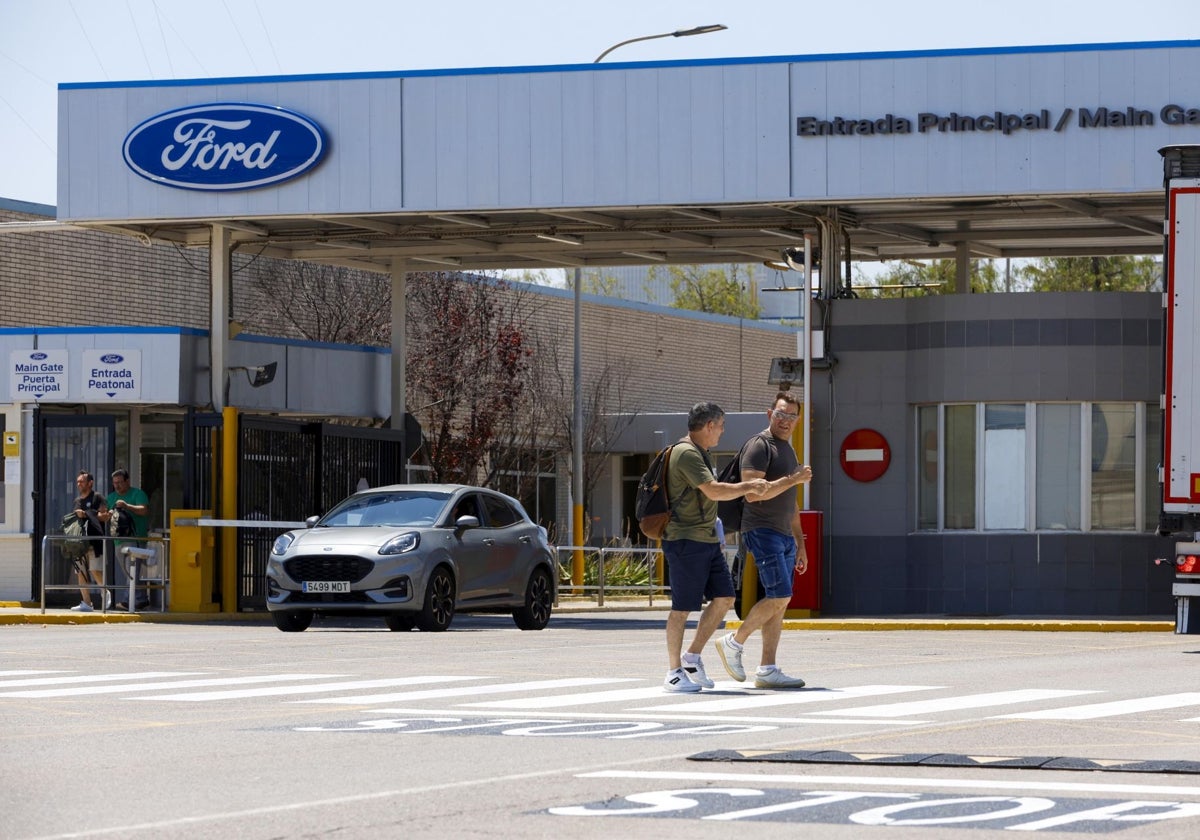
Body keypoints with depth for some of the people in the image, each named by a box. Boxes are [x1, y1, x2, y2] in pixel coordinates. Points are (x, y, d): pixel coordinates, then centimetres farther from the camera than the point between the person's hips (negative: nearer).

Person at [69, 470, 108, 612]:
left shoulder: (97, 498, 1)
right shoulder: (77, 500, 22)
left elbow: (104, 515, -9)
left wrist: (86, 515, -17)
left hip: (94, 540, -7)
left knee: (95, 571, -12)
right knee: (80, 572, 2)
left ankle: (105, 592, 13)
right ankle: (86, 603, 4)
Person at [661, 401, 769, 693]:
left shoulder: (699, 453, 19)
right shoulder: (686, 453, -15)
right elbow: (713, 491, -22)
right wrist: (749, 486, -12)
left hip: (707, 541, 10)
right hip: (685, 541, -10)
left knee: (724, 598, 5)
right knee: (683, 607, -4)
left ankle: (692, 658, 12)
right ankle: (674, 673, 2)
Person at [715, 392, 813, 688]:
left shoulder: (788, 450, 21)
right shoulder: (759, 446, -8)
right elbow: (753, 493, -20)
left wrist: (800, 543, 23)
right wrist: (794, 479, -17)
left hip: (784, 535, 9)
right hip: (762, 531, -9)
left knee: (779, 602, 3)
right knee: (779, 596, -16)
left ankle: (767, 670, 3)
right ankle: (734, 642, -2)